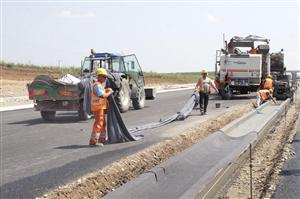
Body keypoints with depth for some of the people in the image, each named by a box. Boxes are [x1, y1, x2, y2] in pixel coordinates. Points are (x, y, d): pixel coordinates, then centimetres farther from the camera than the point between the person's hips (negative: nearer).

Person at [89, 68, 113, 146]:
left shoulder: (100, 85, 16)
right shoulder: (97, 85, -17)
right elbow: (102, 95, -27)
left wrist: (106, 90, 10)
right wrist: (109, 92, -12)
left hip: (102, 107, 11)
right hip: (98, 107, -11)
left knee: (103, 123, 17)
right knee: (98, 124, -12)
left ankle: (102, 139, 26)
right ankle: (93, 141, -12)